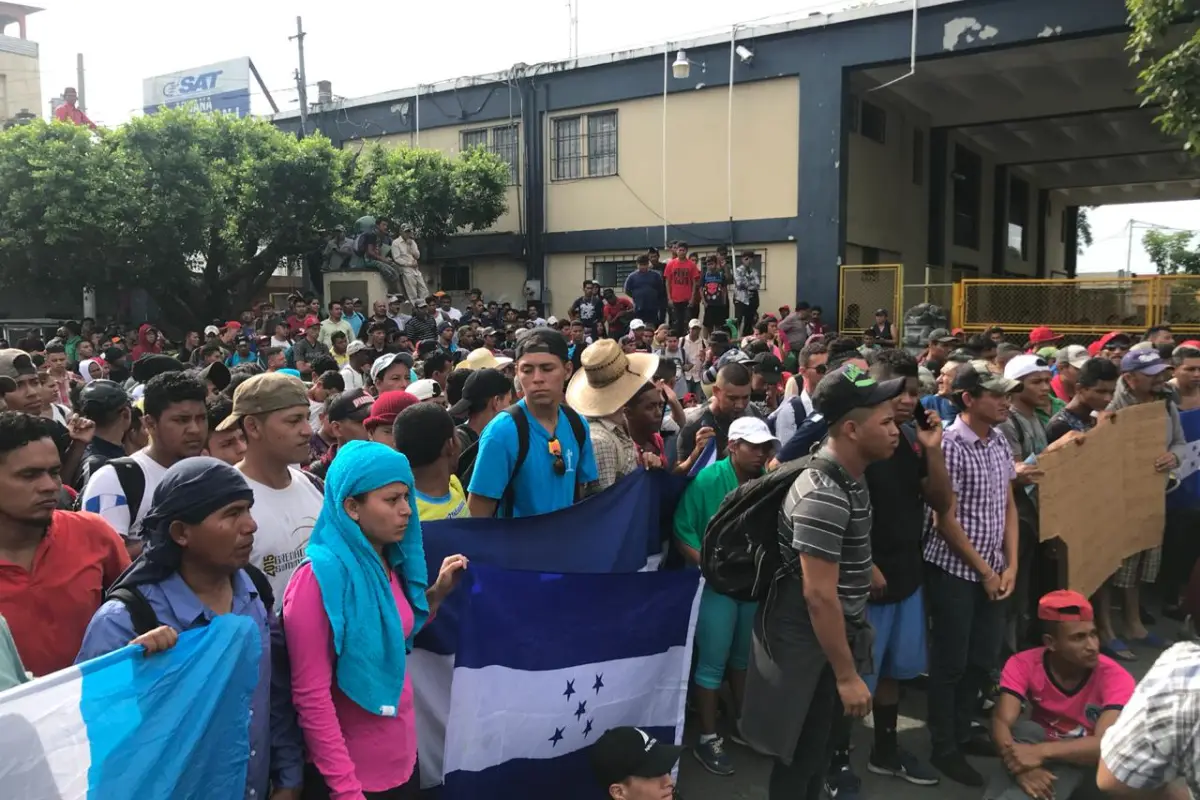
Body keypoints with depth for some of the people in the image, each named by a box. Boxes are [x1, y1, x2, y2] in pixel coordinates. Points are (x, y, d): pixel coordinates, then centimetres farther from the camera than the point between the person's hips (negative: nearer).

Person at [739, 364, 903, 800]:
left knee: (816, 751, 23)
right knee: (800, 758, 7)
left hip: (831, 635, 9)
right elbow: (819, 595, -27)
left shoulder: (848, 480, 4)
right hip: (808, 644, -9)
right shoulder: (825, 496, -27)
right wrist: (847, 675, -21)